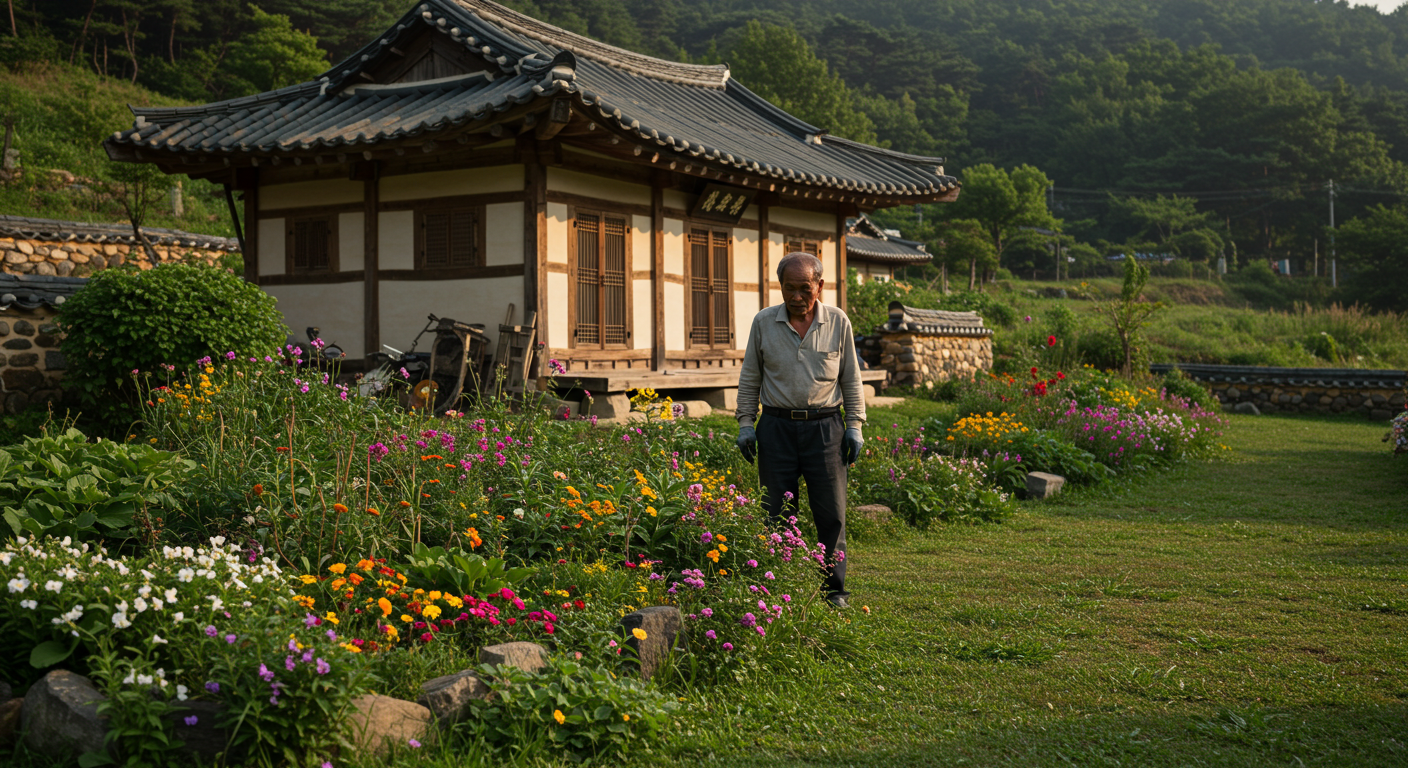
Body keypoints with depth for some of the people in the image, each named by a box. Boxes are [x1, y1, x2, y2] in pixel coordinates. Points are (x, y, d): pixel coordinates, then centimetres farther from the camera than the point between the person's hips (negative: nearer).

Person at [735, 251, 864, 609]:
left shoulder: (838, 322, 3)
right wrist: (745, 423, 4)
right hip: (777, 426, 1)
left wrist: (855, 425, 4)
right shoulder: (763, 322, 4)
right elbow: (749, 378, 11)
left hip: (824, 426, 0)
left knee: (831, 513, -1)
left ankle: (834, 588, 10)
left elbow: (851, 378, 10)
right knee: (778, 513, 3)